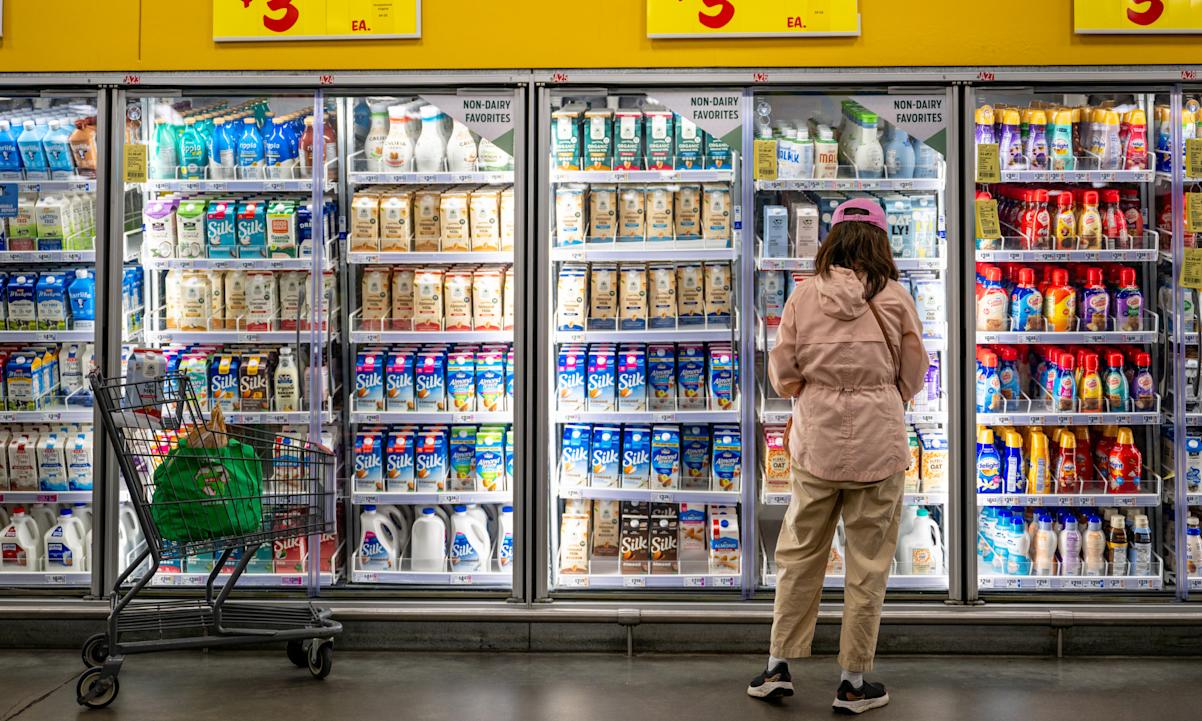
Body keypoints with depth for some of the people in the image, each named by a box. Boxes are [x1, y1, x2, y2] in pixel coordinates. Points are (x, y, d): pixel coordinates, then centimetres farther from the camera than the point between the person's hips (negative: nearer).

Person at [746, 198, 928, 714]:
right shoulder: (896, 298, -5)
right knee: (868, 564, 8)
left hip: (816, 441, 1)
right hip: (879, 443, -1)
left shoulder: (805, 295, -4)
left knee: (799, 554, 13)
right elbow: (913, 376, 3)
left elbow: (782, 371, -1)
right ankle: (853, 682, 16)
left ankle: (779, 666, 20)